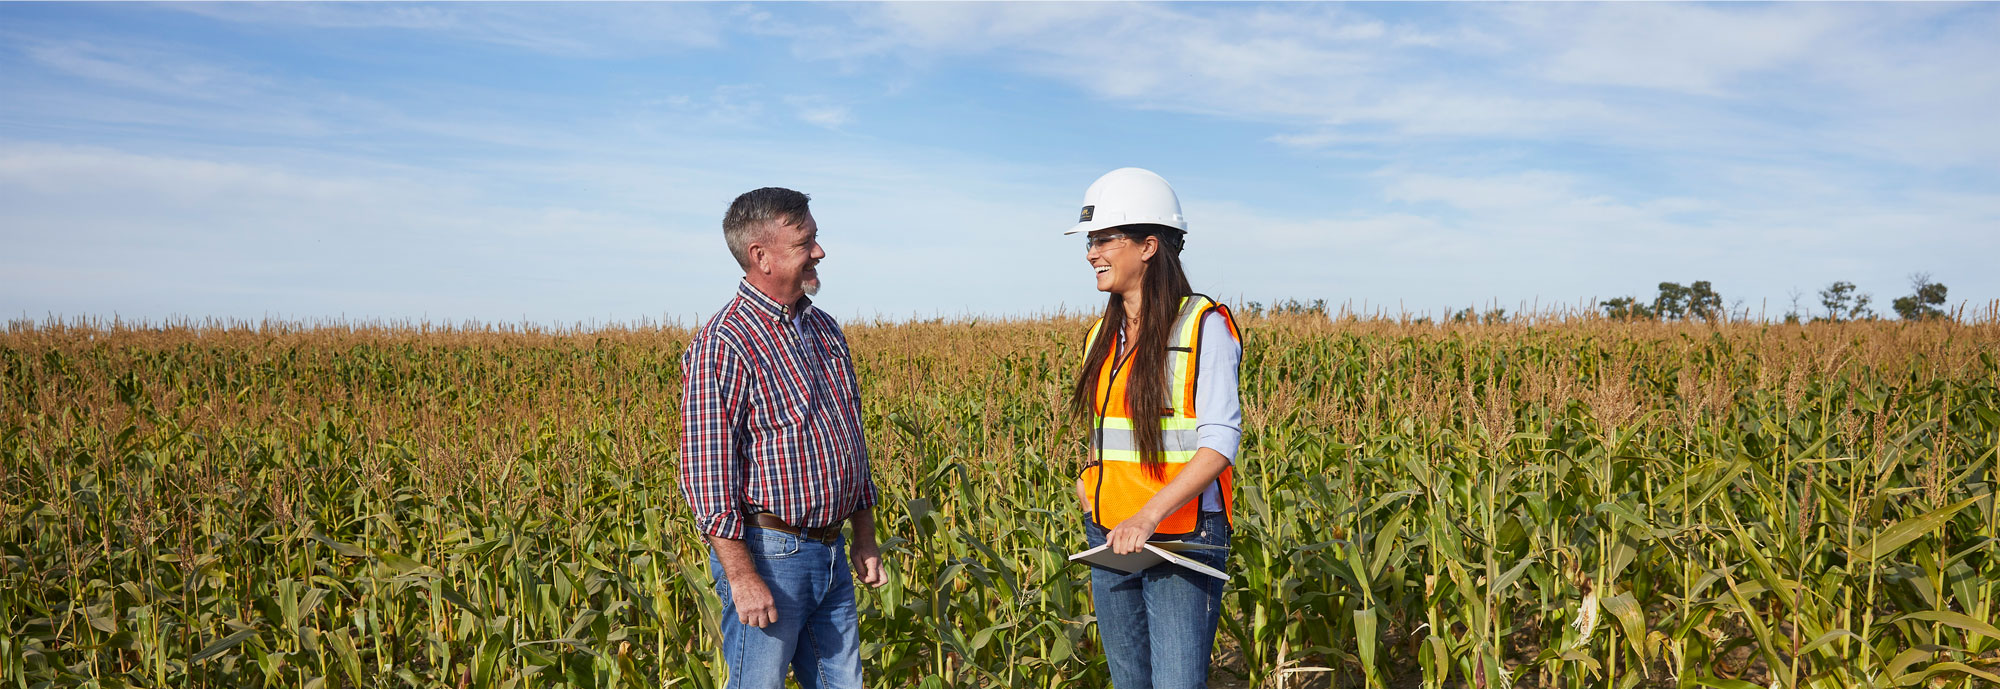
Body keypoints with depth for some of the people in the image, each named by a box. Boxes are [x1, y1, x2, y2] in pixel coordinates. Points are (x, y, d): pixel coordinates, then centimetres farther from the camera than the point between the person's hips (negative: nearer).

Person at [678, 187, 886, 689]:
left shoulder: (825, 331, 11)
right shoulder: (724, 344, -16)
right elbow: (707, 469, -19)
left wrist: (865, 537, 17)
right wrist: (742, 576, -20)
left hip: (830, 553, 8)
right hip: (767, 555, -8)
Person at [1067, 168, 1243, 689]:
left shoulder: (1202, 326, -9)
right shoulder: (1103, 335, 12)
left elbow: (1220, 442, -16)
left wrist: (1149, 516, -25)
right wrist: (1088, 477, 3)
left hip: (1182, 539, -7)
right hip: (1110, 539, 7)